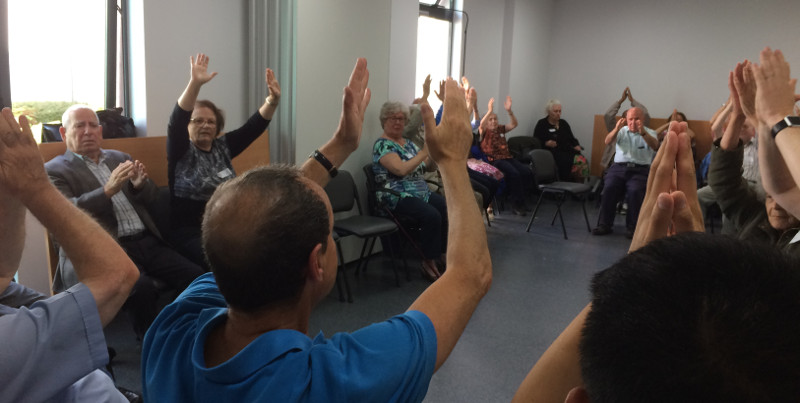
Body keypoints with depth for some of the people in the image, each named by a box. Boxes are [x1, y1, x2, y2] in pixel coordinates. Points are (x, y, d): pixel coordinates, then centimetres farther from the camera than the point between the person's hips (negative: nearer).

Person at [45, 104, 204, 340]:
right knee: (141, 288, -33)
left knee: (197, 278, -17)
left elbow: (150, 197, 18)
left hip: (147, 242, 5)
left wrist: (139, 184, -6)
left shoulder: (119, 158, 22)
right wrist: (108, 190, -23)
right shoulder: (54, 170, 6)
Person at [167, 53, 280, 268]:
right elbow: (175, 123, -18)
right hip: (192, 232, -5)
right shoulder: (181, 151, 0)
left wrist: (273, 100, -10)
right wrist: (195, 83, -32)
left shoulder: (222, 146, 13)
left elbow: (253, 127, 7)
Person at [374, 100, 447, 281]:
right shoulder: (382, 144, -5)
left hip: (422, 192, 8)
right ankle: (428, 264, -18)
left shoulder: (408, 143, 19)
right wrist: (424, 152, -17)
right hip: (398, 197, -8)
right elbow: (401, 169, -21)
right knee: (432, 215, -30)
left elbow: (430, 167, 19)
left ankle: (441, 255, -5)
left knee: (448, 208, -16)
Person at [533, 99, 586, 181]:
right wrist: (546, 143, -17)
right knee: (566, 161, -36)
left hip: (568, 151, 5)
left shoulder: (563, 123, 23)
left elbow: (572, 138, 24)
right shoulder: (542, 124, 8)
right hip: (553, 152, -5)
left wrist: (576, 145, 3)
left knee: (581, 161, -27)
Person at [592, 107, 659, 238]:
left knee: (635, 191, -31)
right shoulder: (622, 131, 16)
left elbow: (655, 146, -12)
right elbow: (608, 141, -4)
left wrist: (643, 132, -31)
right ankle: (604, 225, -17)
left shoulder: (649, 133, 11)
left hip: (640, 169, -2)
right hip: (619, 167, 2)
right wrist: (616, 129, -24)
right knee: (609, 188, -26)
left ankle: (632, 227, -17)